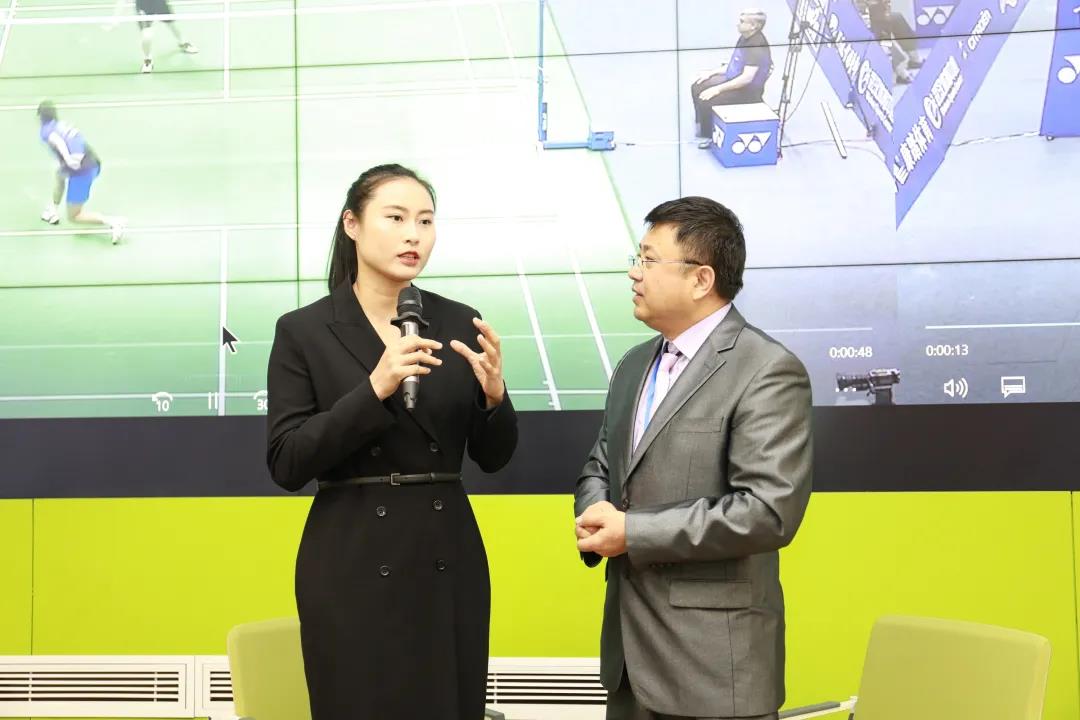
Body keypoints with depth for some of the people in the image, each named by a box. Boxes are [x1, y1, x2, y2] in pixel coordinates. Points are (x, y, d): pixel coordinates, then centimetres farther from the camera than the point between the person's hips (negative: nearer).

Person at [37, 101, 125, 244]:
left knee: (74, 216, 5)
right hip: (94, 164, 8)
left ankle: (112, 221, -13)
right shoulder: (64, 125, 21)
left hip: (81, 171, -8)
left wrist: (67, 158, -30)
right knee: (60, 173, 37)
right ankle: (53, 211, 38)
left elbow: (56, 139, -18)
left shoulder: (45, 130, 1)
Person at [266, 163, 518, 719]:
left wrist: (493, 394, -14)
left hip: (449, 562, 3)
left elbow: (493, 457, 6)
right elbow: (286, 465, -10)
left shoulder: (460, 323, 5)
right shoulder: (304, 331, -3)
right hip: (352, 566, -3)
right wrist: (375, 388, -21)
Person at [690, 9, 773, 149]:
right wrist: (711, 73, 8)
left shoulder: (757, 46, -26)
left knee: (705, 100, -23)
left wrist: (718, 89, -28)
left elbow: (747, 78, -32)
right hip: (732, 80, 10)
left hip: (748, 90, -10)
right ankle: (702, 126, 23)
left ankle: (708, 136, -1)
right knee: (697, 88, 8)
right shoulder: (744, 38, 5)